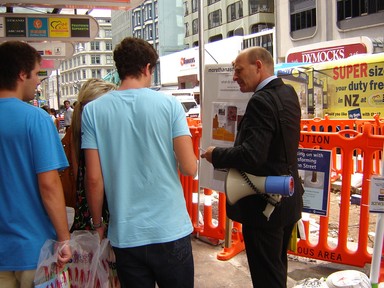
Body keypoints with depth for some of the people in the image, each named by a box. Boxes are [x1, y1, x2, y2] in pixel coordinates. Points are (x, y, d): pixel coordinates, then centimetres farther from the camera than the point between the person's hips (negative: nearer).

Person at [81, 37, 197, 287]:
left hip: (125, 235, 2)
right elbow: (189, 168, -11)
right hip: (171, 230, -1)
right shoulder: (169, 104, -7)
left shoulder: (93, 111, -4)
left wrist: (98, 224, 9)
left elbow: (94, 178, -5)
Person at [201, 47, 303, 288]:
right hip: (288, 198, 9)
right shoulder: (288, 93, 7)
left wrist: (216, 155, -14)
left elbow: (251, 155, -30)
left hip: (264, 204, -9)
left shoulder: (261, 101, -22)